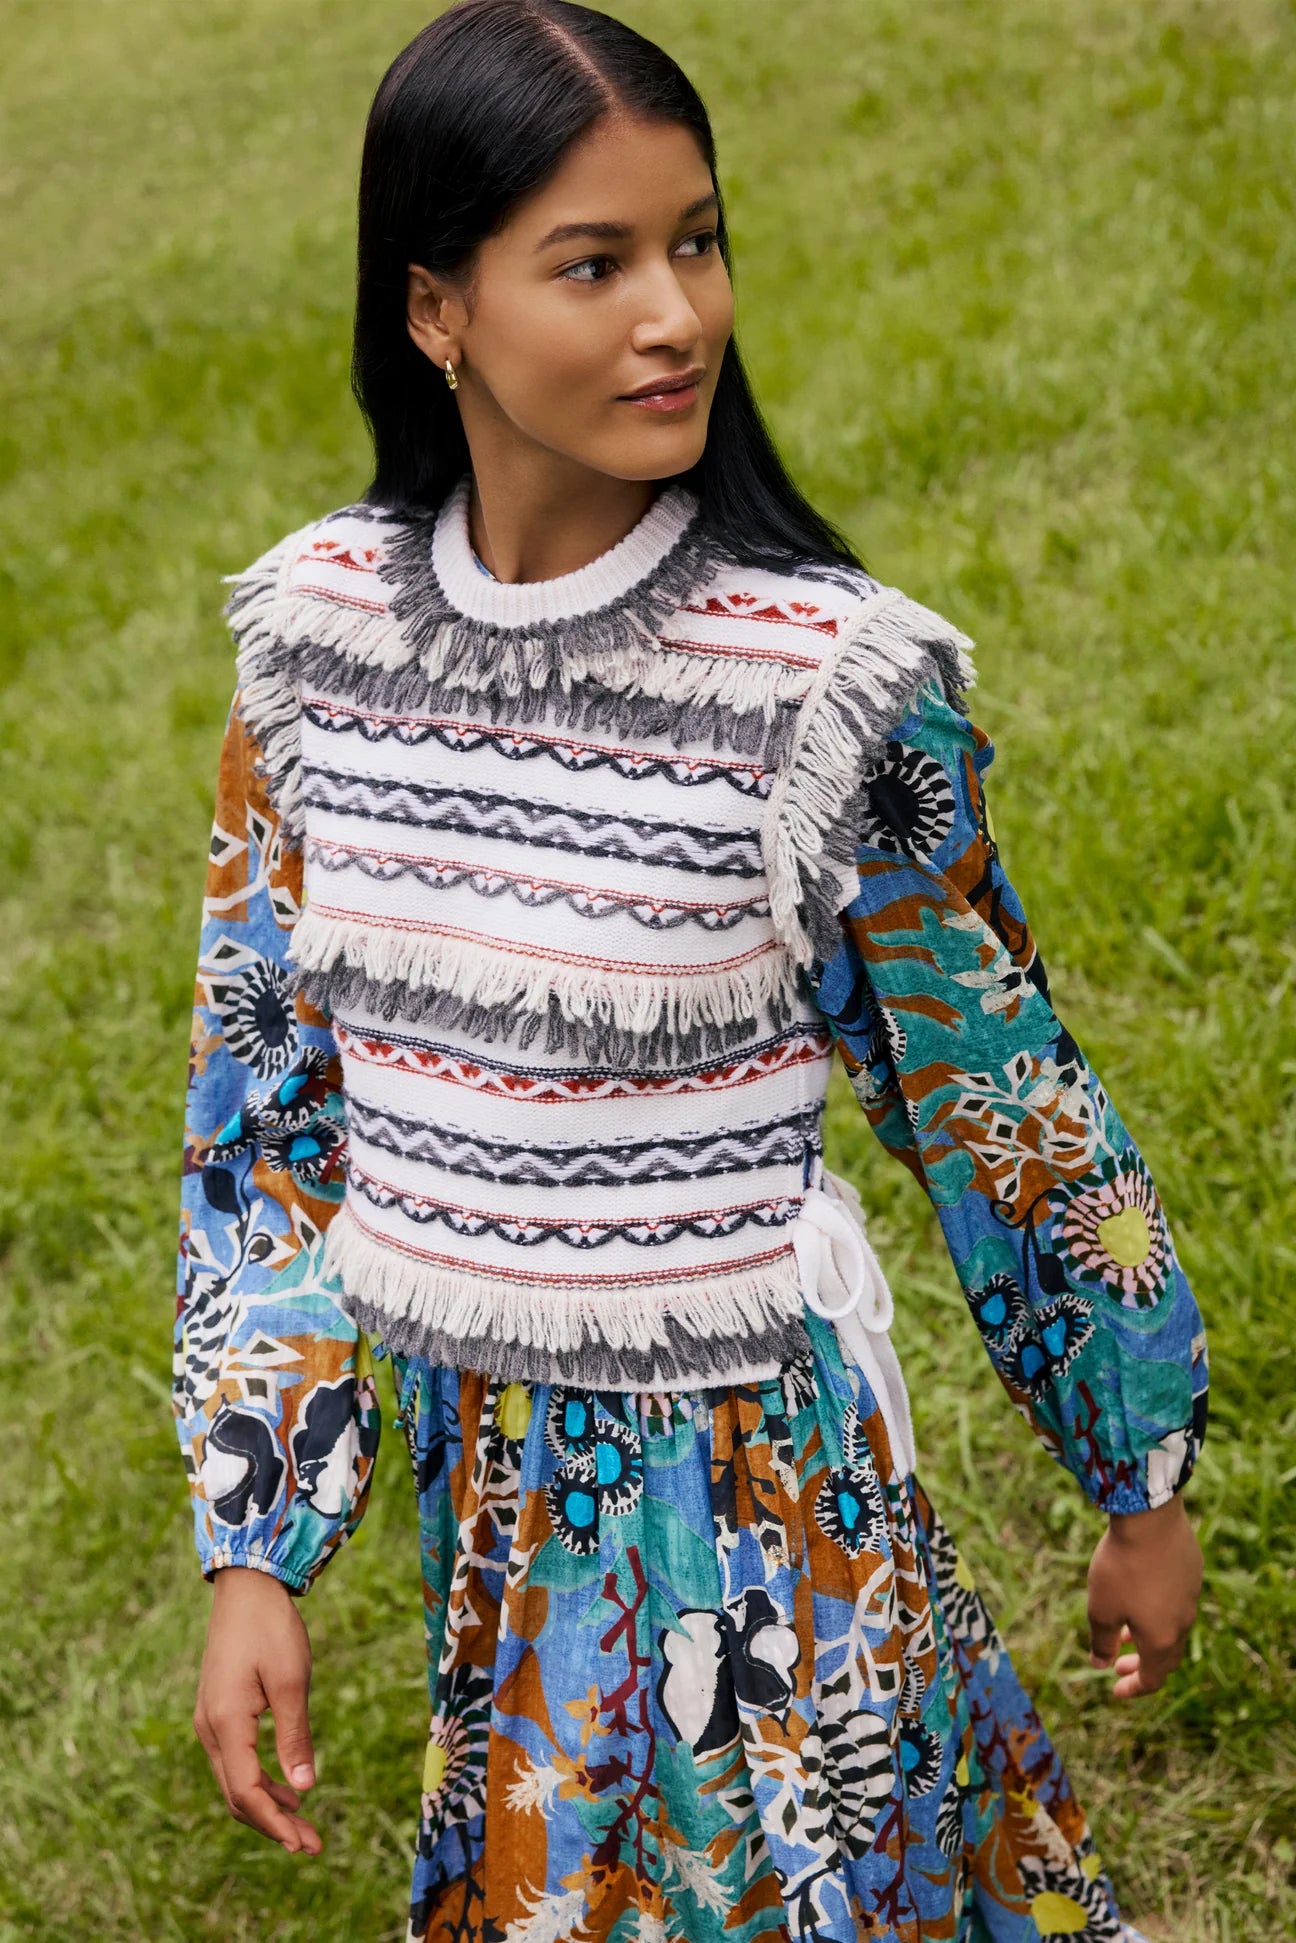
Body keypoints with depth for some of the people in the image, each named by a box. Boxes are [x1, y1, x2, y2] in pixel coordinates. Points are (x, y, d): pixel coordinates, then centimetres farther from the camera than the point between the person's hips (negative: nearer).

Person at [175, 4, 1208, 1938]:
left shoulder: (833, 675, -18)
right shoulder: (318, 622, -7)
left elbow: (1005, 1109, -6)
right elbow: (266, 1094, 1)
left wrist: (1143, 1481, 4)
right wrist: (256, 1551, 1)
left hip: (764, 1469, -4)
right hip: (484, 1469, 4)